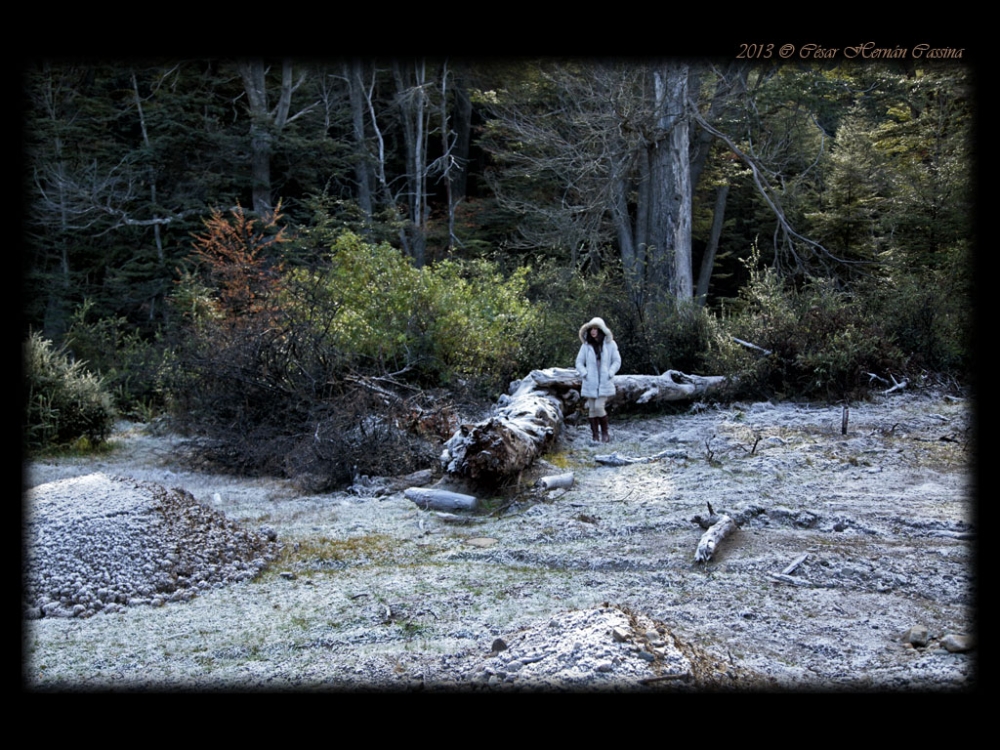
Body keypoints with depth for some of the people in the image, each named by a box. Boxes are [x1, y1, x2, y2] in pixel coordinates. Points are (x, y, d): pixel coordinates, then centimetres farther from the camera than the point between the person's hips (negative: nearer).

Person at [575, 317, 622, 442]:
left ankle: (605, 432, 8)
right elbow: (579, 362, 7)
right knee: (592, 409, 4)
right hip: (590, 383, 2)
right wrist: (584, 373, -8)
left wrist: (610, 373, -8)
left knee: (599, 407, -12)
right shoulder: (586, 346, 2)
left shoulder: (610, 344, -1)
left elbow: (617, 361, 5)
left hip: (604, 383, -2)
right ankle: (595, 436, 14)